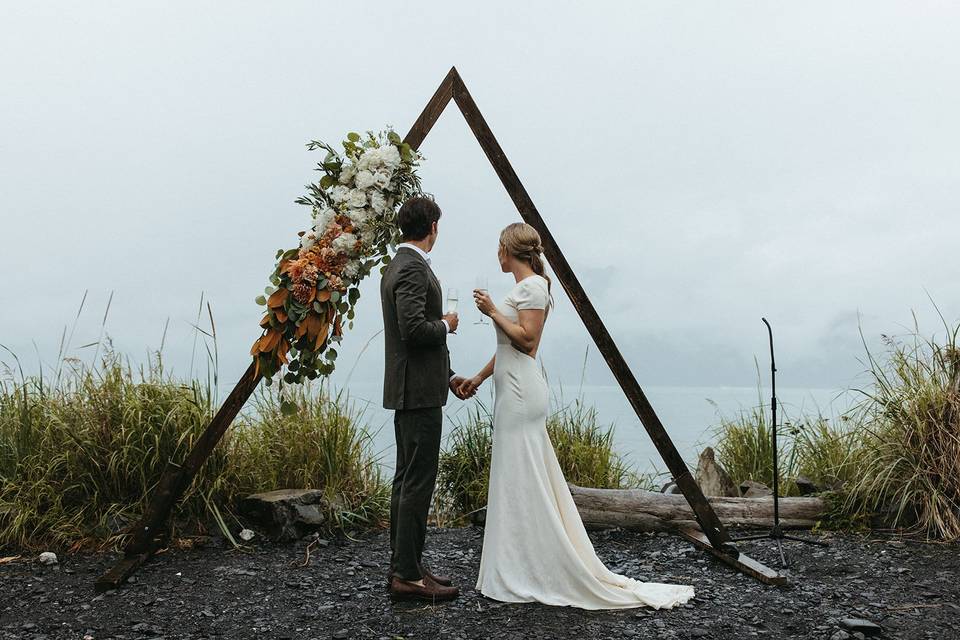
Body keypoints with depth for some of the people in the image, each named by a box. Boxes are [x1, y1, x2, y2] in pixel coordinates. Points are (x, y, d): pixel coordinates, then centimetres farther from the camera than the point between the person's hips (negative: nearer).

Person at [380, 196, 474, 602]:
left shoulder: (400, 266, 17)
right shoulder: (412, 268, -15)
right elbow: (414, 328, -27)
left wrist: (448, 376, 19)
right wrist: (447, 324, -7)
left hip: (411, 389, 11)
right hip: (417, 392, -11)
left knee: (407, 480, 13)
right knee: (418, 482, -6)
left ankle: (403, 567, 21)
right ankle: (409, 576, 1)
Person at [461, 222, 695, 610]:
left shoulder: (532, 286, -11)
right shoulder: (525, 286, 18)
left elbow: (526, 339, -19)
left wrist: (493, 311, -13)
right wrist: (479, 378, 25)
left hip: (520, 392, -10)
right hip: (512, 391, 10)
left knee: (522, 481, -5)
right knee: (517, 481, 12)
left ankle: (526, 577, 3)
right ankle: (520, 572, 20)